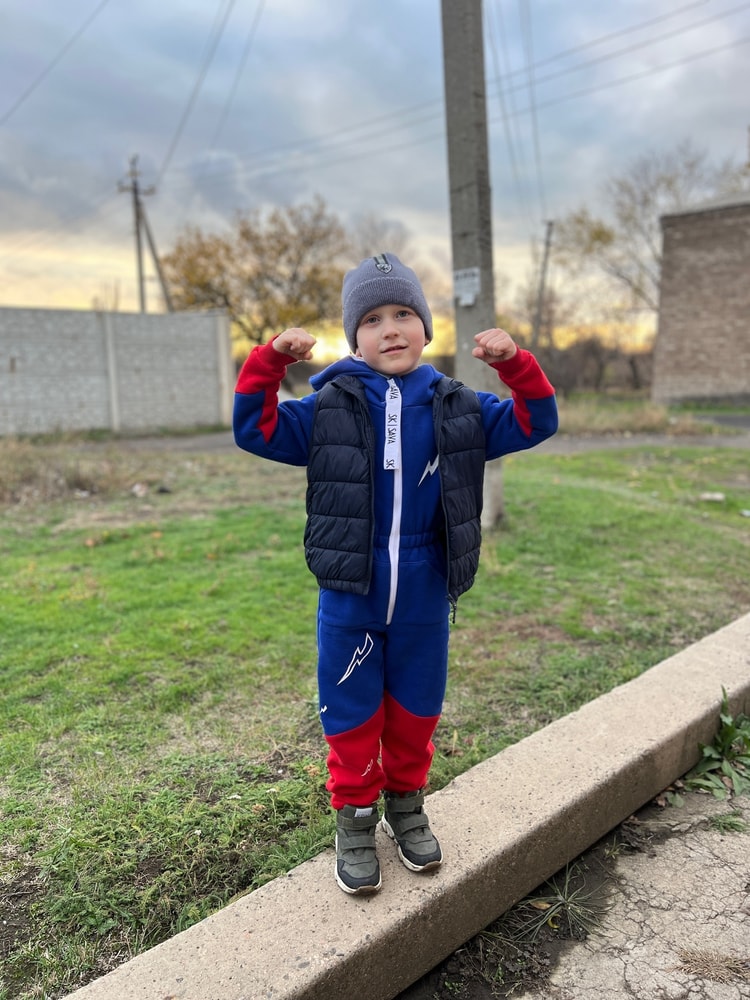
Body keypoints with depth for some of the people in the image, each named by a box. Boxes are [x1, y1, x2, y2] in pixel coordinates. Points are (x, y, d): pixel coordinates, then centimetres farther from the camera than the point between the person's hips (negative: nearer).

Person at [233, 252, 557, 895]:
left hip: (425, 602, 2)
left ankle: (406, 805, 43)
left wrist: (515, 363, -10)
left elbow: (534, 423, 4)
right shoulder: (328, 409, -3)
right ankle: (355, 818, 34)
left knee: (415, 713, 18)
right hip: (349, 602, -1)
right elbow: (255, 430, -3)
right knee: (352, 716, 11)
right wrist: (270, 362, -15)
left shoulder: (458, 409, 2)